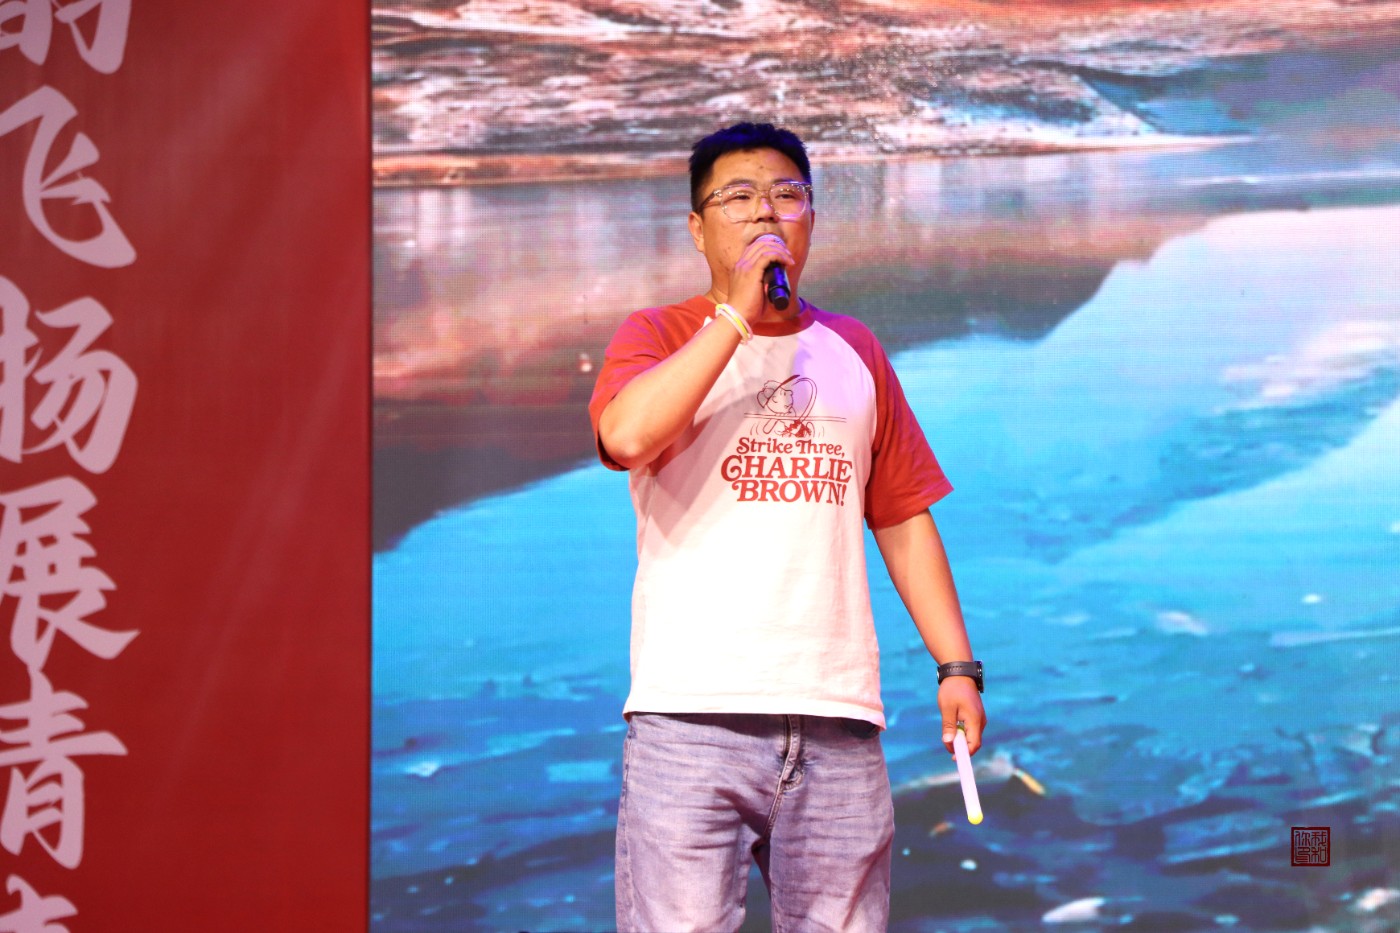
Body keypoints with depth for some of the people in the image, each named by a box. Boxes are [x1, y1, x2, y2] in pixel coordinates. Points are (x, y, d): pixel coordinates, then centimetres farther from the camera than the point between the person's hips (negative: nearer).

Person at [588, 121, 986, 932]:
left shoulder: (853, 350, 19)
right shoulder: (661, 336, 7)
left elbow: (904, 519, 19)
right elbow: (627, 435, -16)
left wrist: (956, 665, 11)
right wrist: (740, 314, -11)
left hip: (837, 714, 4)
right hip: (693, 712, -4)